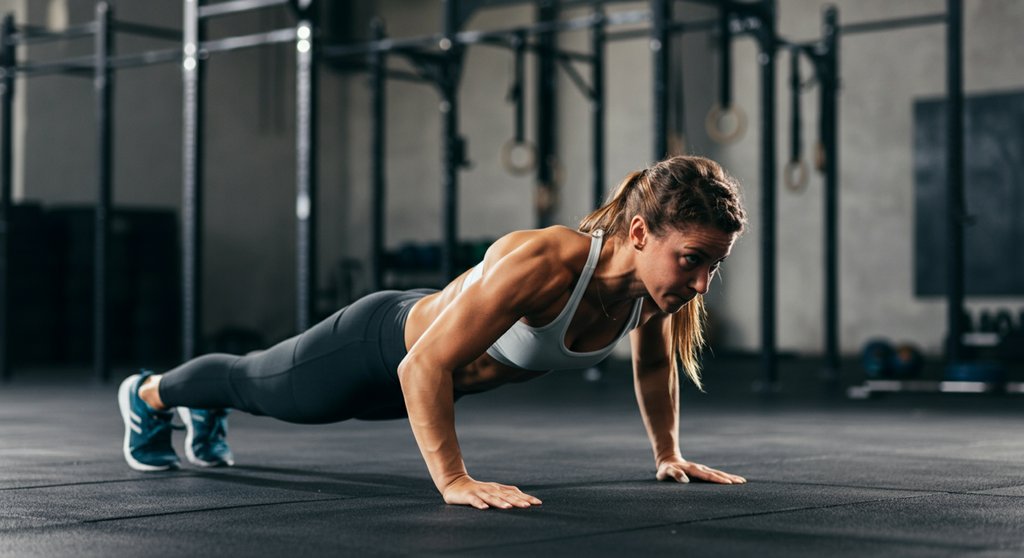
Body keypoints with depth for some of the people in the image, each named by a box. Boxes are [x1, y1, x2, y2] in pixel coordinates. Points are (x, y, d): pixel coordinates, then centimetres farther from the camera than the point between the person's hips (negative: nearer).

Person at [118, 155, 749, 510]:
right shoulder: (541, 264, -46)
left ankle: (208, 411, 66)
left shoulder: (659, 280, -24)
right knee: (257, 383, 25)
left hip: (441, 368, 6)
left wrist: (668, 452, 3)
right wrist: (453, 480, -44)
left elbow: (656, 365, 0)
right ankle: (148, 394, 56)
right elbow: (423, 366, -43)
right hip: (381, 345, -6)